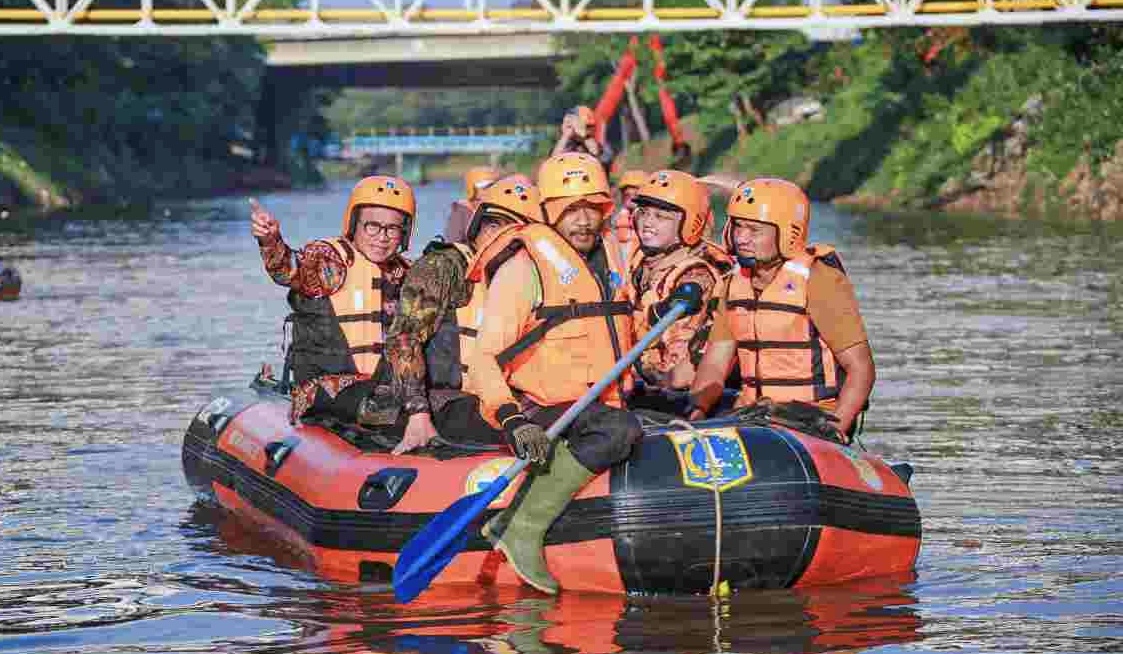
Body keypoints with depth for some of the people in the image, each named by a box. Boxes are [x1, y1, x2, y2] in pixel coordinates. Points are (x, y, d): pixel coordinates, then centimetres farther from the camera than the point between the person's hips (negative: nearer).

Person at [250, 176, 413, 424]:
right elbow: (291, 269, -28)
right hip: (325, 384, -6)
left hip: (387, 384, 7)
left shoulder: (401, 274, 16)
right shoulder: (329, 259, -5)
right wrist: (270, 242, -49)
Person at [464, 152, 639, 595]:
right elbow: (486, 358, -14)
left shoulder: (610, 263, 16)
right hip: (543, 413, -8)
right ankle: (521, 527, -33)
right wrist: (513, 421, -26)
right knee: (618, 430, -33)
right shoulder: (523, 267, -8)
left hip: (599, 407, 8)